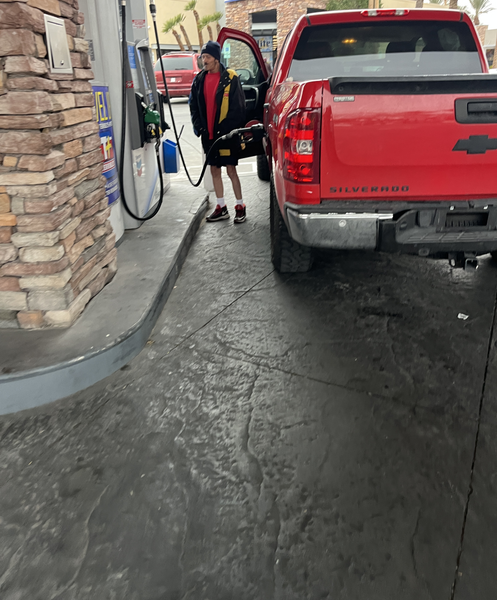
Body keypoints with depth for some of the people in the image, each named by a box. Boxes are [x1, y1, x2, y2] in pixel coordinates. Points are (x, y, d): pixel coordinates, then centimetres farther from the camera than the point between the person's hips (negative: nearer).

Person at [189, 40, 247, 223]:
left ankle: (240, 207, 8)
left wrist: (227, 128, -14)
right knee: (214, 170, 10)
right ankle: (221, 208, 20)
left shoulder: (230, 78, -6)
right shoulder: (200, 79, 9)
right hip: (208, 134, 6)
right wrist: (198, 126, 3)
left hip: (226, 133, -6)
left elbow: (238, 107, -9)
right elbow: (194, 105, 15)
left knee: (231, 170, -3)